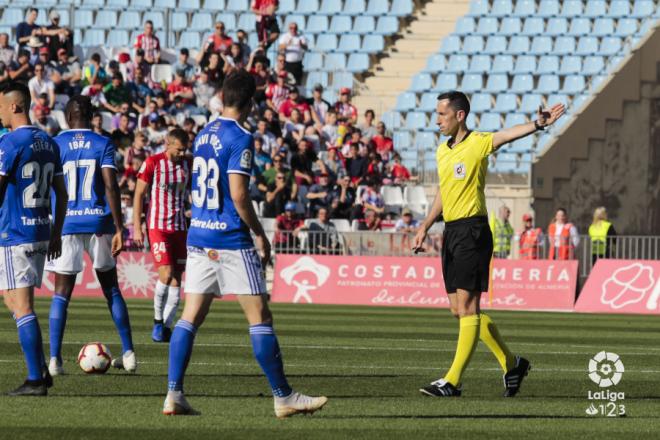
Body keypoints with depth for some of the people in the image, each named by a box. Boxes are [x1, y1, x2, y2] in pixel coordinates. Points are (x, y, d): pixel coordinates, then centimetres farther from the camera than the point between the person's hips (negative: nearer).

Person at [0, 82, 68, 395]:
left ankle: (36, 380, -8)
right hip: (41, 231, 8)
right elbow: (61, 194, 16)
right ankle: (41, 370, 13)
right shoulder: (48, 143, 12)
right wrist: (56, 234, 21)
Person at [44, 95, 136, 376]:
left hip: (65, 224, -1)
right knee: (111, 289, 13)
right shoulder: (103, 145, 2)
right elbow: (111, 187, -8)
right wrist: (119, 229, -7)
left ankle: (54, 360, -7)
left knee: (62, 292, 2)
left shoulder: (55, 145, 2)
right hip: (99, 222, 1)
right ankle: (128, 353, 11)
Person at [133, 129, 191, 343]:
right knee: (166, 274, -16)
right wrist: (137, 228, -8)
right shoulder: (152, 163, -6)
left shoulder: (188, 164, 7)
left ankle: (167, 326, 6)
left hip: (180, 227, 5)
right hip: (157, 226, -5)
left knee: (177, 278, 0)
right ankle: (158, 321, 0)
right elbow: (139, 194, -3)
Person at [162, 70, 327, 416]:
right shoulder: (240, 138, -12)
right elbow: (238, 195, -18)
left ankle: (174, 394, -1)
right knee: (260, 317, -1)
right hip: (231, 240, -7)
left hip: (198, 236, 7)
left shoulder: (204, 134, 12)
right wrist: (260, 234, -7)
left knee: (190, 317, 6)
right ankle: (283, 397, 2)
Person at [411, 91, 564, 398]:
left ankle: (452, 381, -9)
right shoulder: (442, 151, 14)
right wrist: (425, 227, 22)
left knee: (466, 306, -8)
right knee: (459, 308, 10)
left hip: (472, 231, -9)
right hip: (451, 232, 9)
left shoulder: (478, 143, -9)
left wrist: (538, 124, -46)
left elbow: (508, 135, -28)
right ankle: (511, 364, 23)